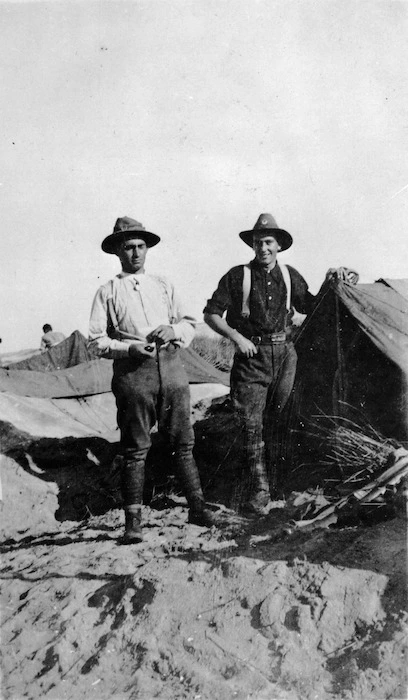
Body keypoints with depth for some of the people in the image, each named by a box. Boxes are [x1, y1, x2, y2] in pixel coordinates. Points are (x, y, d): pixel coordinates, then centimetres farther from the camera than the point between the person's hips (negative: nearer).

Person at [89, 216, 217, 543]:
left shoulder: (163, 284, 18)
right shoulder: (108, 292, 8)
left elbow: (190, 323, 17)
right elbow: (97, 340, 3)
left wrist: (174, 330, -5)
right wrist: (129, 348, -13)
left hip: (171, 366, 3)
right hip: (133, 371, -3)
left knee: (183, 442, 5)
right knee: (135, 449, -1)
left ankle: (197, 507, 15)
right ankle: (133, 521, 6)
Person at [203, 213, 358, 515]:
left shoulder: (290, 276, 11)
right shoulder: (238, 276, -2)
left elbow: (309, 306, 24)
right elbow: (211, 314, -2)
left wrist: (329, 285, 9)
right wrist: (236, 337, -14)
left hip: (284, 354, 3)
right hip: (252, 355, -3)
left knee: (280, 421, 7)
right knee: (253, 424, -7)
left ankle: (278, 482, 21)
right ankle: (260, 489, 0)